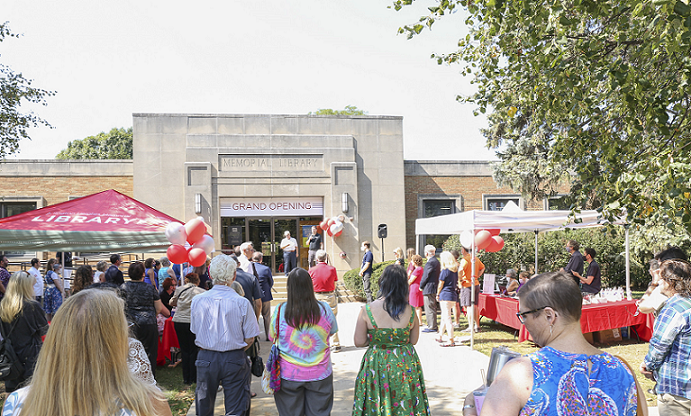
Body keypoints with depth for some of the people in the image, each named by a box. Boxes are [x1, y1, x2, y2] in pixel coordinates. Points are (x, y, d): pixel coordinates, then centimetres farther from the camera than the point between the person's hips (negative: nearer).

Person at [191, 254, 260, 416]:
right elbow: (249, 339, -9)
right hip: (235, 360, -2)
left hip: (205, 359, 3)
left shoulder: (197, 300, -7)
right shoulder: (242, 303, -15)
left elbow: (195, 331, 5)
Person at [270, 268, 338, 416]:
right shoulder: (324, 309, -11)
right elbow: (332, 331, 7)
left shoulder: (280, 311, -15)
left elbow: (272, 336, 1)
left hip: (289, 376, -1)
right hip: (320, 375, 1)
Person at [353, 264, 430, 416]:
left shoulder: (367, 310, -15)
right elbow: (414, 340, 1)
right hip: (405, 366, 2)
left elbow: (359, 341, -9)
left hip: (376, 367, -1)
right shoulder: (410, 311, -10)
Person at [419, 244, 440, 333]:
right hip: (435, 288, 10)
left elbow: (426, 276, -16)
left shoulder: (430, 263, -18)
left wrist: (421, 286, -1)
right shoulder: (436, 261, 13)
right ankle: (433, 326, 22)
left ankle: (432, 327, -1)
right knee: (432, 308, 16)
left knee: (429, 309, -4)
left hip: (429, 289, -10)